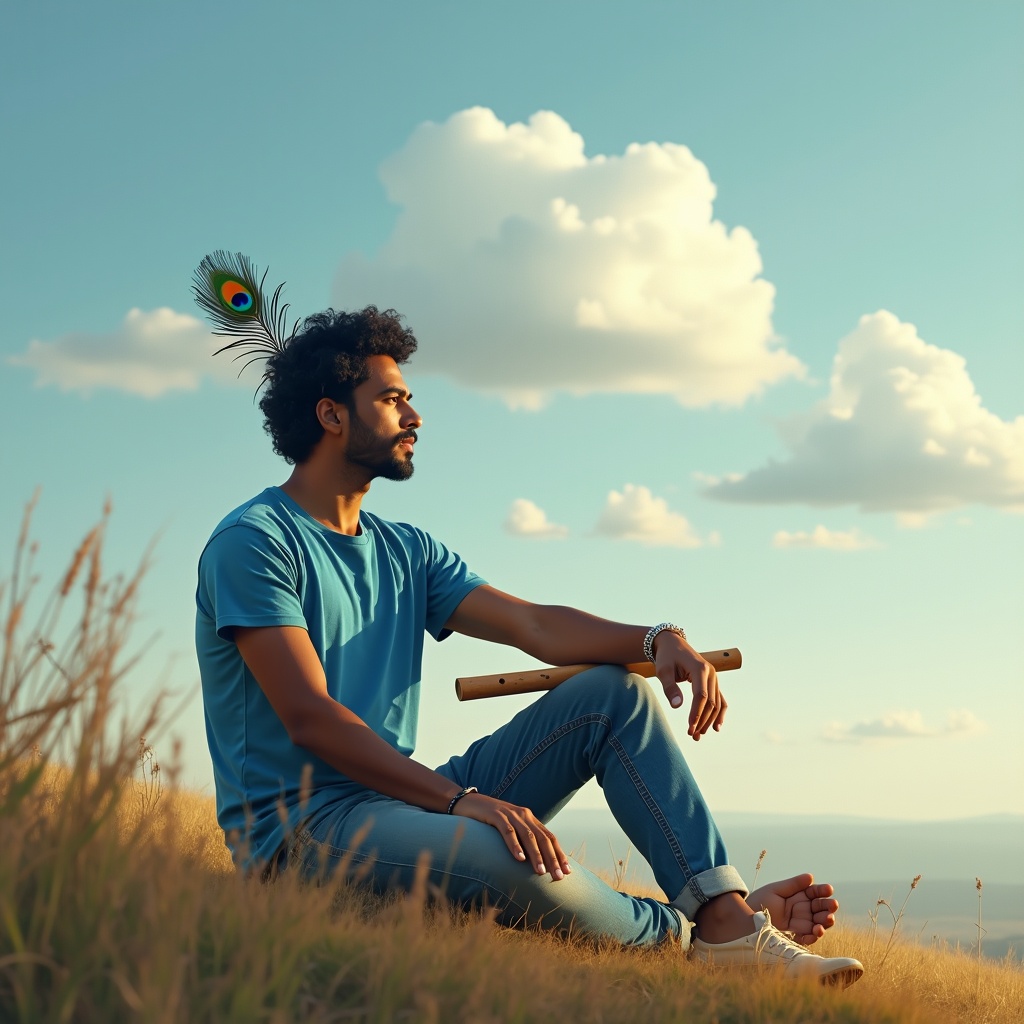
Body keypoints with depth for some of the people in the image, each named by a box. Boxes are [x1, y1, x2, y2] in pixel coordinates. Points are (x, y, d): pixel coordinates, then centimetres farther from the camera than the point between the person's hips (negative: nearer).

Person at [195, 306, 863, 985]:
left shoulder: (407, 552, 17)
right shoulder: (252, 543, -8)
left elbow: (536, 627, 4)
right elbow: (310, 719, -19)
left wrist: (658, 640, -15)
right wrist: (459, 797, -27)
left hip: (401, 802, 8)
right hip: (300, 828, -8)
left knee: (615, 693, -2)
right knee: (513, 856, -36)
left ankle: (729, 919, -14)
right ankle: (678, 933, -6)